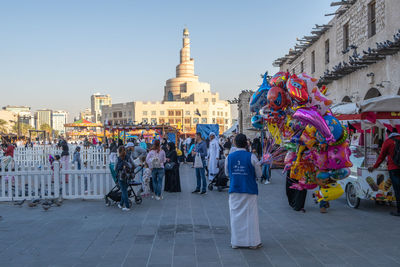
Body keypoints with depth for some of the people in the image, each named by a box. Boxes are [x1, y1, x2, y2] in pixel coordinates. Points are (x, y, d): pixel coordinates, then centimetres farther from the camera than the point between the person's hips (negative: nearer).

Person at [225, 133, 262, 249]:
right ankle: (252, 241, 12)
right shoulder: (251, 157, -10)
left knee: (235, 215, 10)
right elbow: (259, 174, -3)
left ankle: (236, 241, 15)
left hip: (234, 190, 2)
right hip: (249, 191, -2)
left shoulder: (229, 157, -2)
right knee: (251, 215, 7)